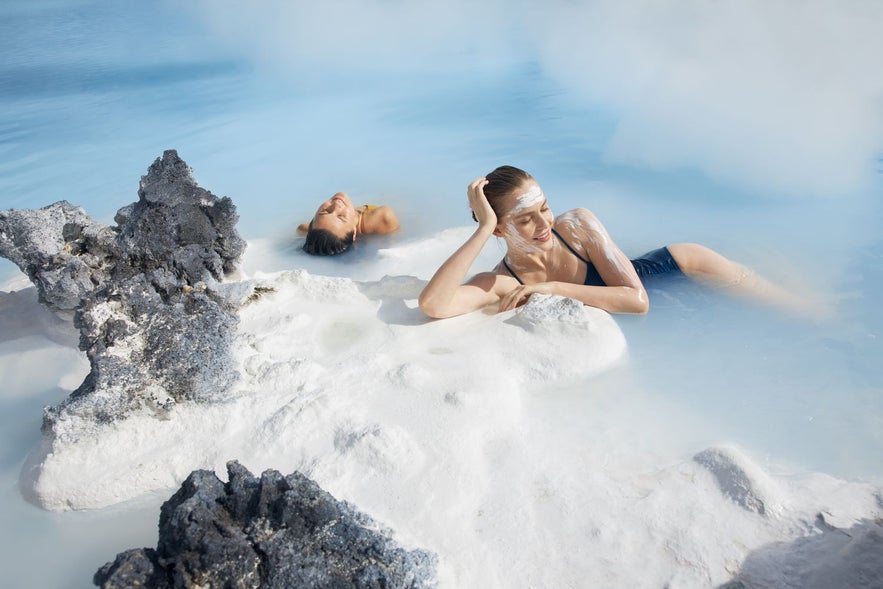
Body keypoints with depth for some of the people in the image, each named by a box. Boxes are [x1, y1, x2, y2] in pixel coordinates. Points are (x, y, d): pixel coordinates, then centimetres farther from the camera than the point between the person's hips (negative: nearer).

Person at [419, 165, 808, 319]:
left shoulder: (578, 224, -23)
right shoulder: (501, 284, -27)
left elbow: (637, 299, -23)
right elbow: (432, 305, -46)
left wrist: (551, 286, -31)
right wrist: (483, 228, -43)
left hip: (638, 278, 3)